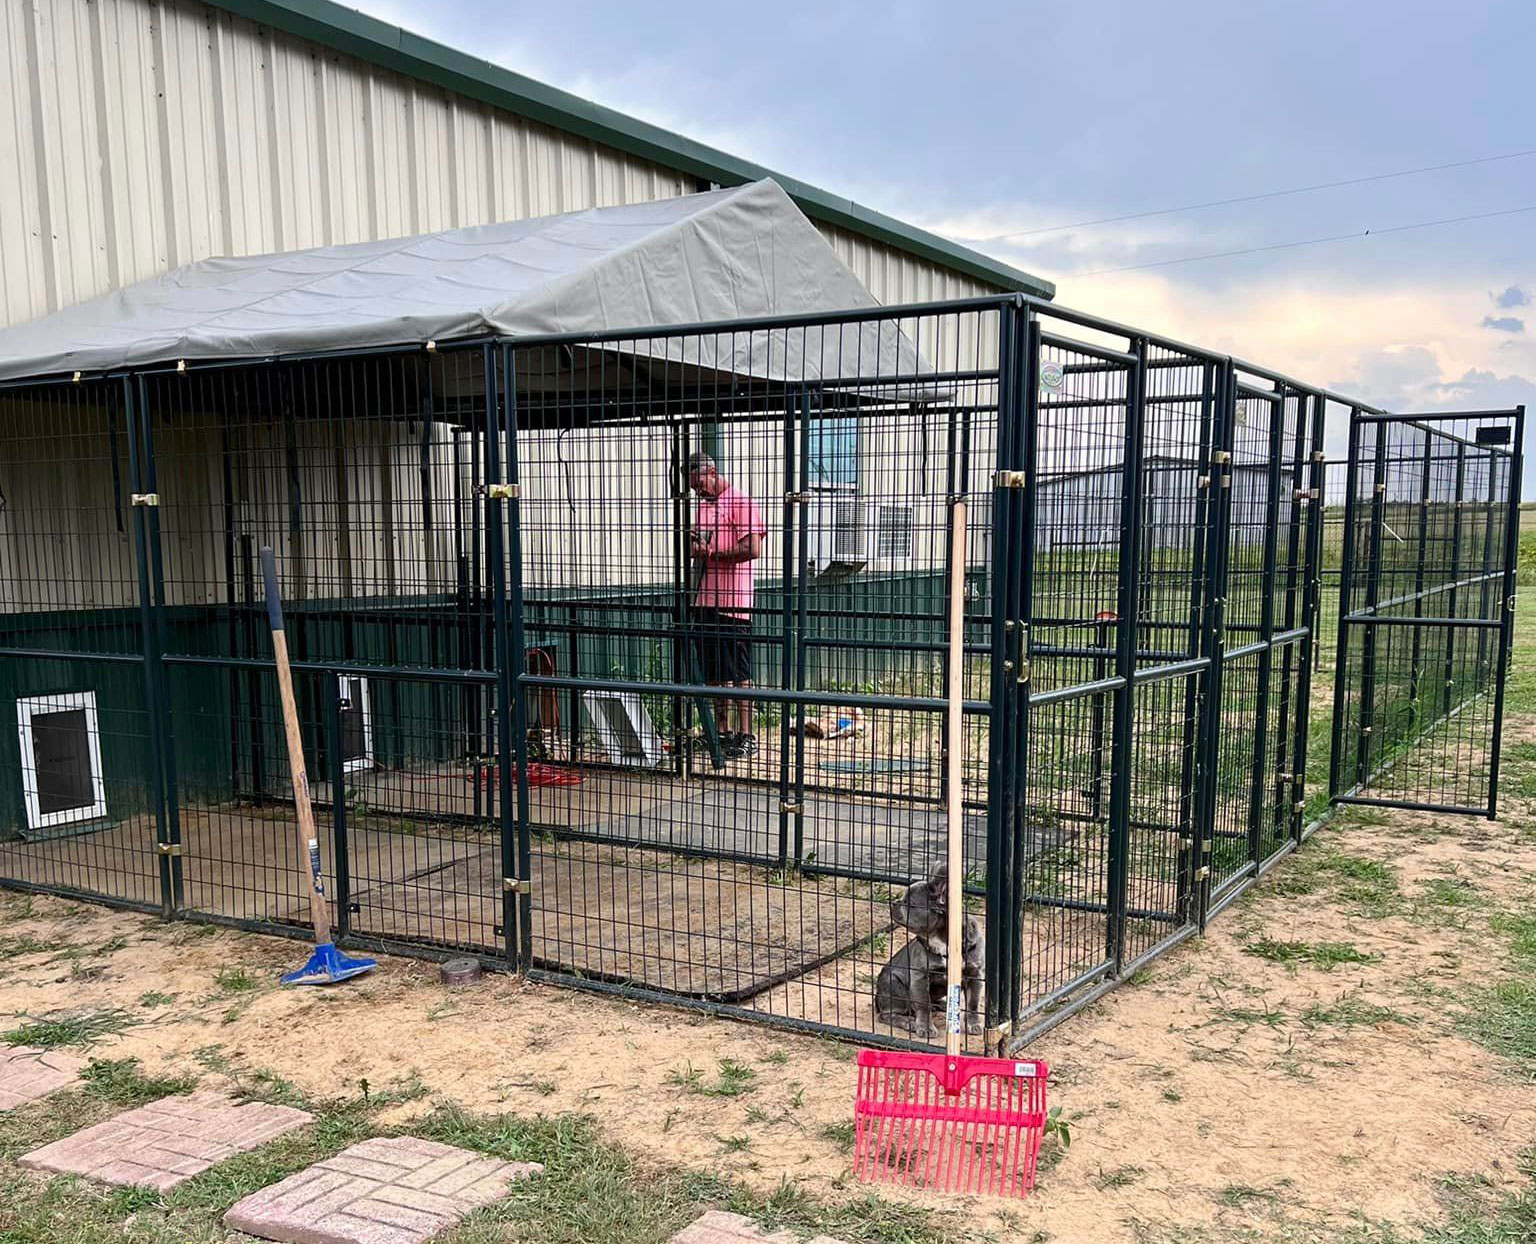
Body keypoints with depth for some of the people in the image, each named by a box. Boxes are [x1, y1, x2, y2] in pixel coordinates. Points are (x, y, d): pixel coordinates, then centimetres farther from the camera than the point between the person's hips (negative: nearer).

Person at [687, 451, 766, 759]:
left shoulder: (740, 502, -8)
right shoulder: (703, 506, 18)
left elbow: (753, 549, -18)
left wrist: (711, 554, -12)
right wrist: (693, 546, 3)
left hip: (733, 603, -8)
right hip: (705, 600, 8)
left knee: (738, 673, -3)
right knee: (714, 673, 11)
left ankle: (745, 736, 2)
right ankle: (724, 732, 19)